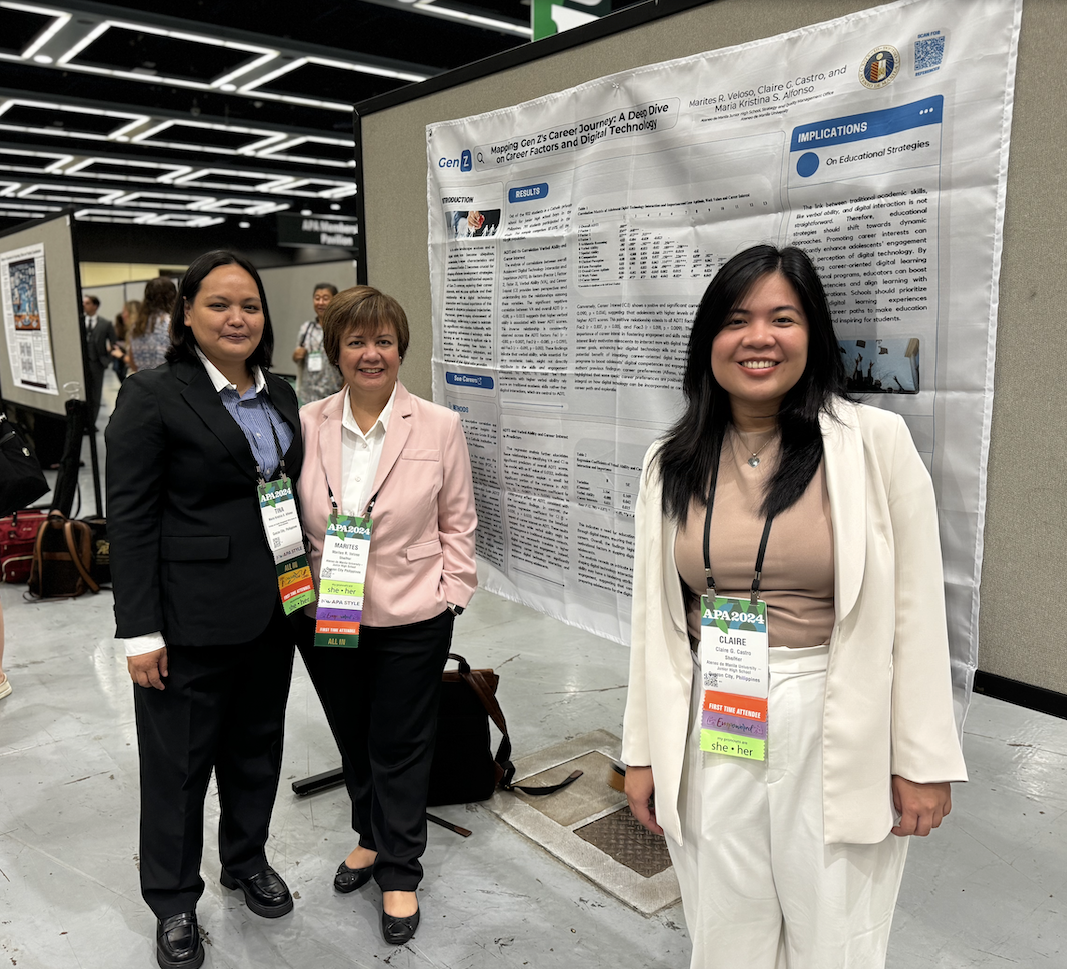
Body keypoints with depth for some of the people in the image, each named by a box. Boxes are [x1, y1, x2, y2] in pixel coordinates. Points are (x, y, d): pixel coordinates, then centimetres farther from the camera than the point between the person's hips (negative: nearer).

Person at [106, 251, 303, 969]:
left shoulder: (280, 395, 8)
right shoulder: (153, 396, -10)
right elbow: (130, 520, -12)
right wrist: (140, 631, -14)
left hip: (272, 607, 6)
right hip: (191, 619, -6)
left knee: (257, 744, 20)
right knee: (179, 760, 10)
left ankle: (247, 859, 43)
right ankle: (174, 903, 31)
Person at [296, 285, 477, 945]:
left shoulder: (439, 427, -7)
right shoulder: (307, 424, -1)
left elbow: (457, 523, -1)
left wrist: (449, 595, -6)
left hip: (411, 619, -3)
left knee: (401, 748, 10)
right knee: (353, 740, 20)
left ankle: (400, 872, 30)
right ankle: (372, 838, 45)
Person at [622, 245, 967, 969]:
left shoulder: (877, 442, -8)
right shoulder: (671, 464, 2)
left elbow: (915, 612, -6)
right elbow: (654, 617, 5)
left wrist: (923, 762, -5)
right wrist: (644, 752, 7)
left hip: (838, 733, -2)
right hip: (710, 732, 3)